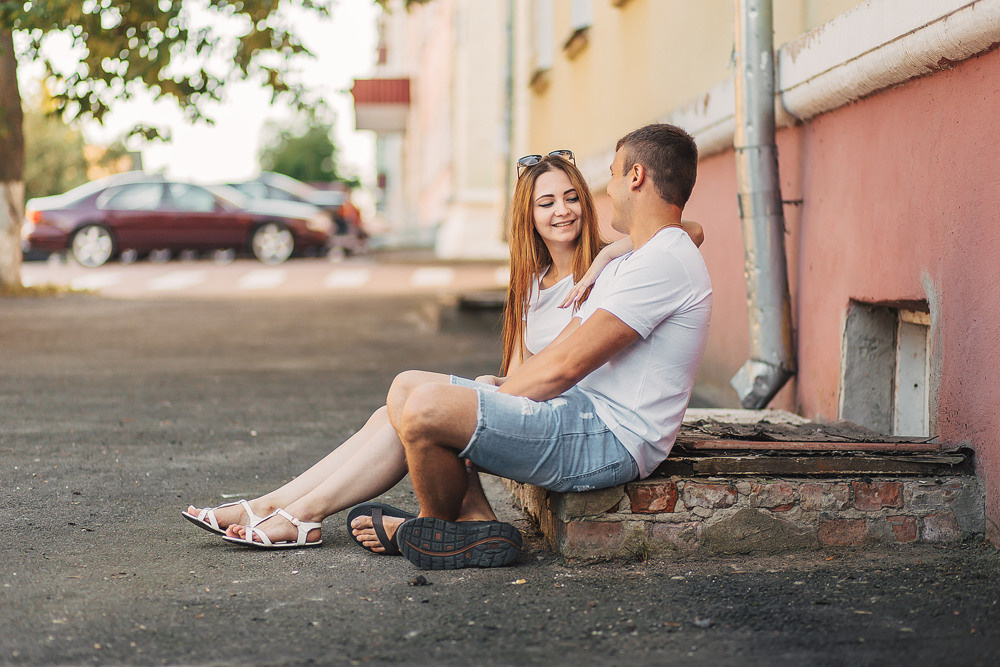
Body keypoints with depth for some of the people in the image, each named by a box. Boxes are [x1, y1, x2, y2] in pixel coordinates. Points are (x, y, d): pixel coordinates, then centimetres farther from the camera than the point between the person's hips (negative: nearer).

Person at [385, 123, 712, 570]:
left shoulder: (666, 262, -13)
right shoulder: (624, 265, 23)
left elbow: (565, 365, -17)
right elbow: (562, 347, 19)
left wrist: (493, 400, -7)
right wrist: (498, 388, 4)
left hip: (607, 442, -11)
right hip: (578, 417, 11)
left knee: (428, 407, -27)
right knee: (407, 386, 9)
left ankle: (441, 531, -1)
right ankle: (476, 518, -3)